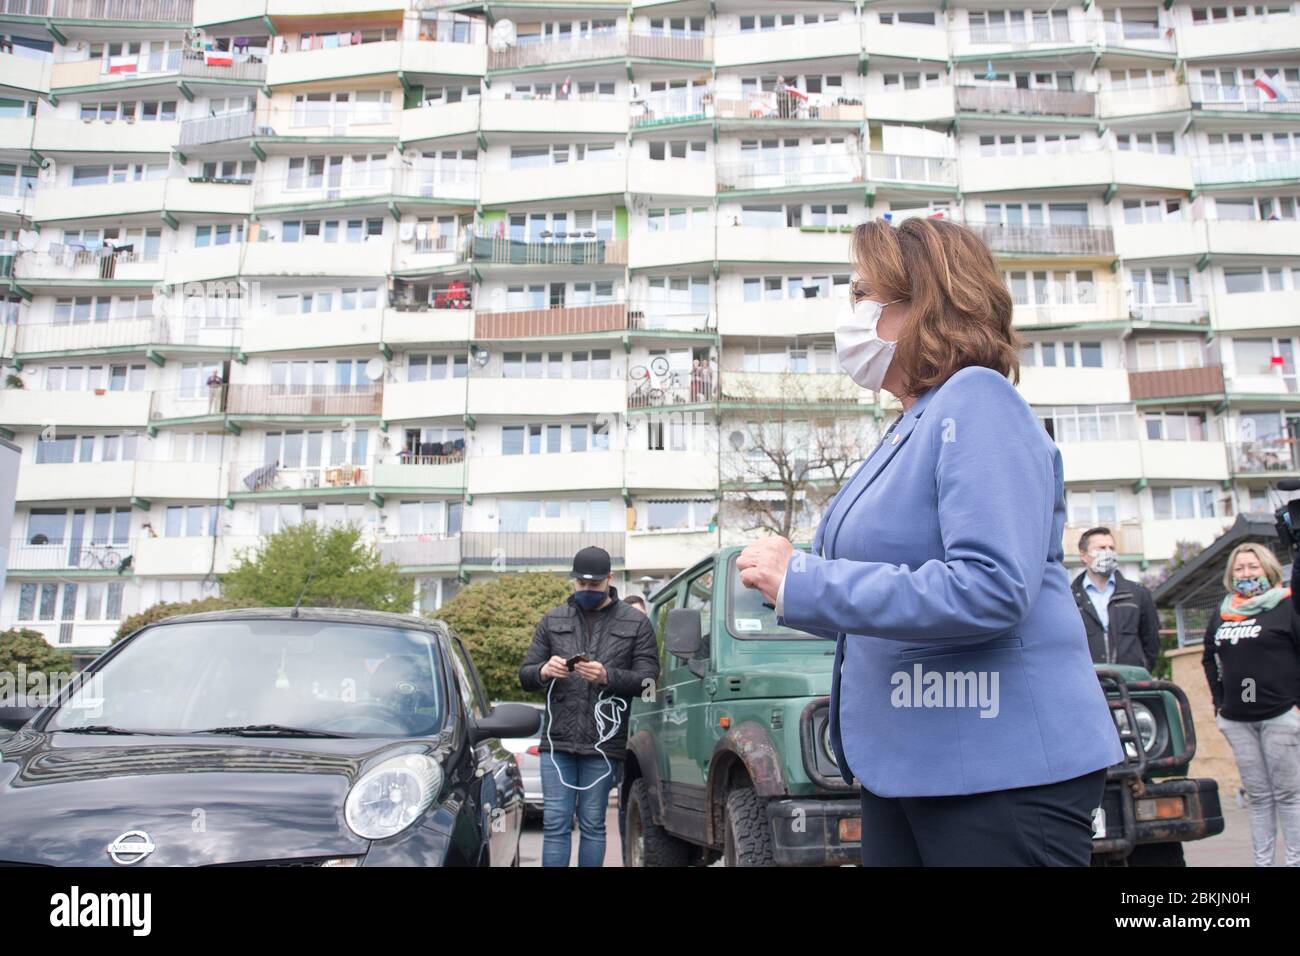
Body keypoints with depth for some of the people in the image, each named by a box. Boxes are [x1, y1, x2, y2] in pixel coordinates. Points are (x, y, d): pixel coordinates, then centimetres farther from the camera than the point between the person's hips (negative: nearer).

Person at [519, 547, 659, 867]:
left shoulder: (636, 624, 6)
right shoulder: (552, 620, 12)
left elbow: (648, 678, -1)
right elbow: (524, 675, 11)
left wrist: (607, 676, -18)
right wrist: (544, 671, -12)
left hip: (603, 744, -2)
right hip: (557, 743, 2)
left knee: (592, 825, 6)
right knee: (555, 824, 3)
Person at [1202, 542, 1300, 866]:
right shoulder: (1221, 614, 12)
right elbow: (1209, 658, 22)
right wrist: (1219, 701, 15)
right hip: (1237, 719, 4)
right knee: (1258, 795, 9)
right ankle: (1262, 861, 13)